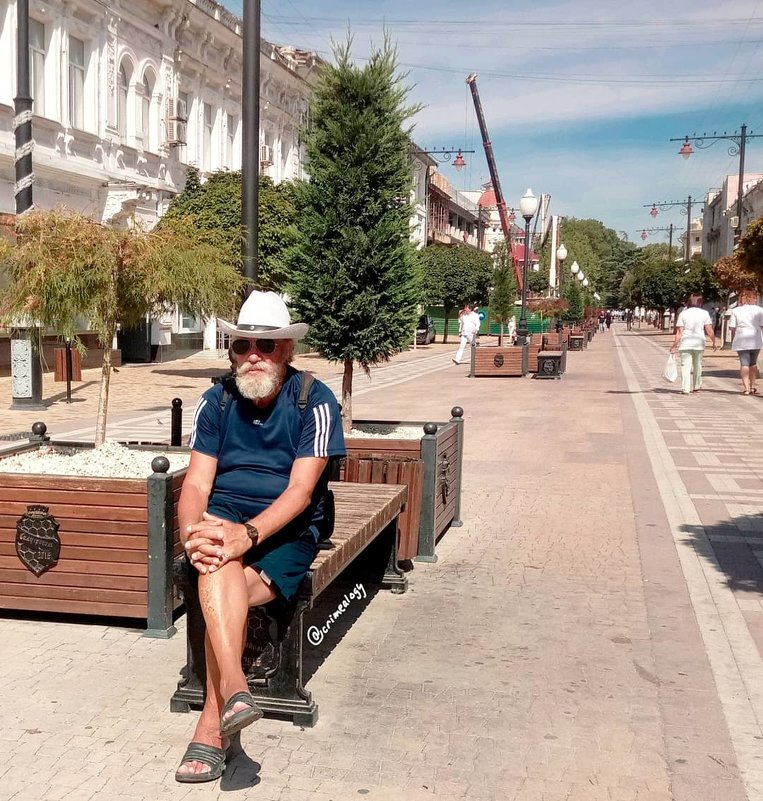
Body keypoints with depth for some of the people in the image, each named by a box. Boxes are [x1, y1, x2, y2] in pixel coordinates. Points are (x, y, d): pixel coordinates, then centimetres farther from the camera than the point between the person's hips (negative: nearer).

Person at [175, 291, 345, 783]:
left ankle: (212, 725, -20)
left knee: (223, 591, -29)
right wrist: (191, 533, -25)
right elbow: (196, 484, -2)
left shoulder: (315, 402, -7)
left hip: (286, 528, -2)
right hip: (225, 516, 2)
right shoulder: (217, 401, 4)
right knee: (219, 565, -35)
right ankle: (234, 688, -43)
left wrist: (247, 535, -32)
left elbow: (300, 490, -16)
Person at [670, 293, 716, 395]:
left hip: (685, 343, -1)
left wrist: (674, 345, 0)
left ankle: (686, 388, -10)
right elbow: (709, 331, -1)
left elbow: (679, 332, -2)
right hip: (699, 342, 1)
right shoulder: (704, 313, 2)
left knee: (685, 366, -1)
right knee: (697, 365, 17)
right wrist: (714, 342, 11)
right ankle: (696, 386, 28)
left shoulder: (683, 314, 2)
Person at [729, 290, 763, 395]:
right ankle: (752, 386, 20)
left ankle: (746, 387, -11)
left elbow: (733, 328, -1)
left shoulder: (735, 311, 2)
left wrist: (733, 340, 7)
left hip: (741, 340, -1)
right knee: (753, 363, 16)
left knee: (744, 363, -1)